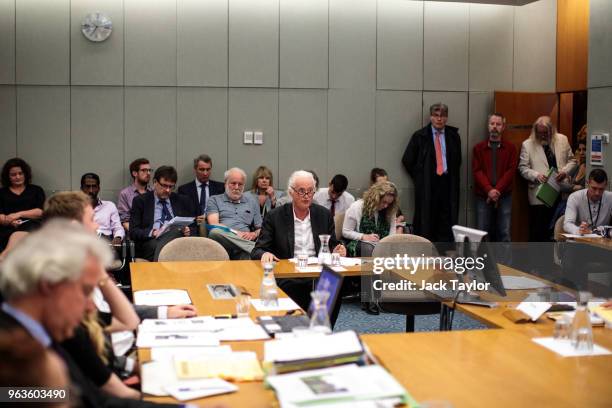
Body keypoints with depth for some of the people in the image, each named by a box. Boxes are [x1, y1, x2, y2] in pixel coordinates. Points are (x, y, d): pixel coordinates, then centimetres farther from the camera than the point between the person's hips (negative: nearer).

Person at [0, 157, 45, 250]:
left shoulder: (36, 190, 21)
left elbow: (41, 211, 7)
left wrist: (19, 214, -5)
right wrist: (10, 221, -12)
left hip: (31, 226, 0)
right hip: (8, 229, 0)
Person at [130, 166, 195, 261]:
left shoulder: (182, 201, 21)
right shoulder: (140, 201, 13)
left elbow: (193, 229, 20)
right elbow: (133, 232, 4)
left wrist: (188, 232, -4)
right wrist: (151, 233, -15)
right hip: (151, 242, -2)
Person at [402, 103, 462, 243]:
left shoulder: (453, 135, 9)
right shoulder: (420, 136, 0)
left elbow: (457, 160, 19)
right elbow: (407, 160, 3)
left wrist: (452, 177, 10)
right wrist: (419, 177, 3)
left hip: (447, 184, 3)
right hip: (427, 185, -2)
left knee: (447, 222, 2)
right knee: (425, 223, -1)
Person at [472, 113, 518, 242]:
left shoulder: (510, 148, 7)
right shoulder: (479, 148, 8)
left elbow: (511, 171, -2)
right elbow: (477, 171, -1)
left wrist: (497, 190, -14)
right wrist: (489, 190, -15)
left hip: (504, 196, 0)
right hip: (483, 197, 0)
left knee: (504, 233, 0)